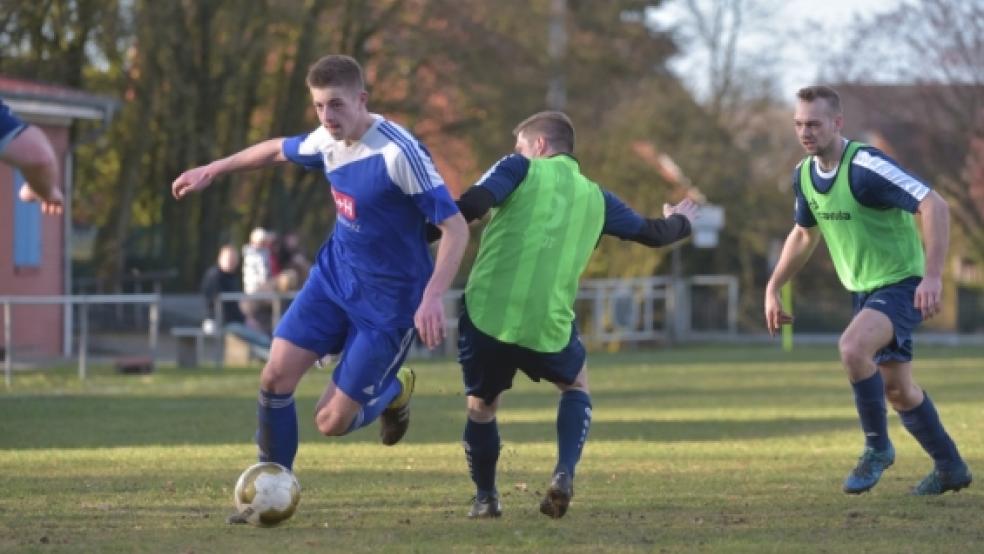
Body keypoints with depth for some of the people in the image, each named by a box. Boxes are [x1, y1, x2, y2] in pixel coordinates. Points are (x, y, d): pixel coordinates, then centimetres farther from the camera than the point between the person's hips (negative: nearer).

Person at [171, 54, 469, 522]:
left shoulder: (399, 153, -26)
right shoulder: (328, 140, -4)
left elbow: (455, 227, -25)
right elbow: (278, 150, 20)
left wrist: (432, 298, -35)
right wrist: (211, 171, 24)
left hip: (388, 299, -6)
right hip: (335, 274, 6)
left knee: (331, 423, -4)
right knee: (275, 377, -6)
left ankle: (393, 391, 28)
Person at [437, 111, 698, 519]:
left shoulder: (521, 169, 9)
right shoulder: (596, 199, 20)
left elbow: (469, 207, -9)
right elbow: (652, 233, 36)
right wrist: (679, 222, 58)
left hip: (485, 314, -2)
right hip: (547, 327, 2)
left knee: (481, 406, 22)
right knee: (576, 386, 29)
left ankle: (485, 498, 26)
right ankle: (564, 474, 8)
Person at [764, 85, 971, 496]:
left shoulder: (866, 166, -24)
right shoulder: (804, 175, 1)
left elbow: (934, 206, -29)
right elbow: (804, 235, 20)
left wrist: (932, 276, -35)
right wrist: (773, 288, 16)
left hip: (902, 285, -8)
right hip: (864, 291, 8)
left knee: (852, 347, -31)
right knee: (897, 390, 13)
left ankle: (877, 447, -12)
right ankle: (950, 468, 31)